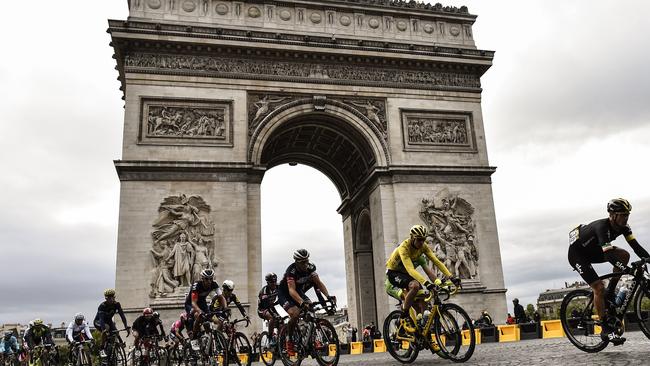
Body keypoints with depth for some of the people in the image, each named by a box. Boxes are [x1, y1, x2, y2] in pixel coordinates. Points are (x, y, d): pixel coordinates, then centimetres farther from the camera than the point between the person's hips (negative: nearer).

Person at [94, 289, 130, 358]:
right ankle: (101, 350, -29)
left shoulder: (116, 304, -19)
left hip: (108, 321, 4)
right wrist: (104, 329, -56)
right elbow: (101, 319, -41)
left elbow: (122, 315, -23)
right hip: (98, 322, -4)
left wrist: (126, 327, -35)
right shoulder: (102, 306, -30)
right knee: (106, 328, -36)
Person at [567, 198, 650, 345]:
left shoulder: (623, 227, -9)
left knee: (624, 255, -15)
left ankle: (610, 293, -1)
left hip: (592, 250, 8)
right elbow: (608, 254, -42)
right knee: (599, 287, -19)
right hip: (576, 253, -8)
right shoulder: (602, 227, -33)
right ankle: (606, 330, -10)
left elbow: (636, 246, -13)